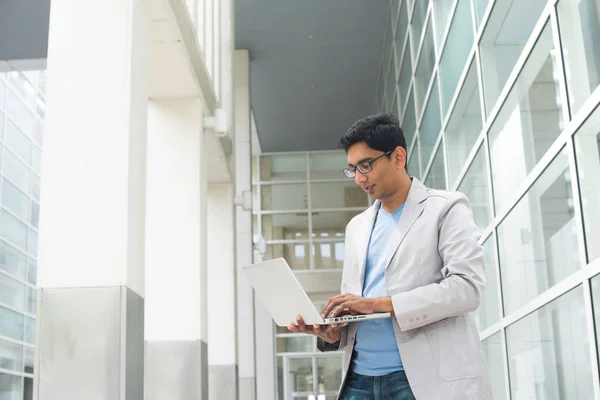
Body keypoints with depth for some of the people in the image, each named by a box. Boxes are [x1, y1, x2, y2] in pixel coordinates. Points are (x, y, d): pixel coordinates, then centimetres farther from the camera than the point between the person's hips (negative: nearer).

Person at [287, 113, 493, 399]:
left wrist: (379, 303, -16)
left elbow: (467, 287, -11)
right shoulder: (357, 226, 19)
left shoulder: (446, 208, 1)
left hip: (424, 377, -5)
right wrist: (333, 333, -3)